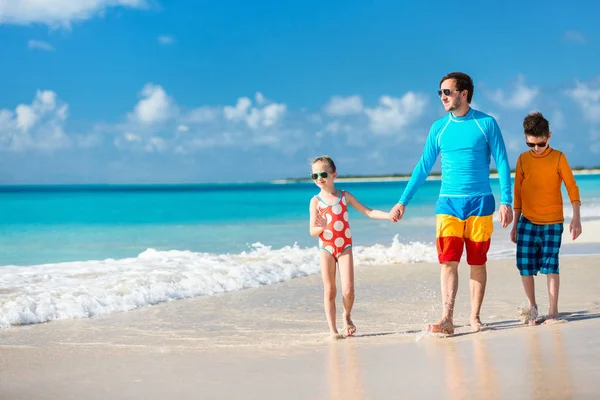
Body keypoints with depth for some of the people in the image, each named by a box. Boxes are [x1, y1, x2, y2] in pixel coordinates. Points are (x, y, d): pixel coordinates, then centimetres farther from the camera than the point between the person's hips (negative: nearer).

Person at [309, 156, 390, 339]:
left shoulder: (345, 196, 3)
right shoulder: (316, 201, -1)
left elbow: (368, 212, 3)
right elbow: (312, 231, -3)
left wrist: (389, 215, -9)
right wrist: (321, 227, -25)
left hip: (345, 248, 1)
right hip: (326, 249, 0)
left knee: (348, 290, -8)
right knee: (329, 291, 0)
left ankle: (347, 316, 21)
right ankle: (332, 329, 9)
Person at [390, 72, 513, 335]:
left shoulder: (486, 123, -1)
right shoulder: (439, 128, 7)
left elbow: (502, 163, -1)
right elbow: (423, 167, 11)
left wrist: (506, 201, -9)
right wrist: (403, 202, 8)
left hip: (480, 203, -2)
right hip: (448, 203, 2)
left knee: (477, 262, 5)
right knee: (448, 261, -9)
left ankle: (475, 317, 14)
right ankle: (447, 320, -13)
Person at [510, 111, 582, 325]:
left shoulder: (558, 157, -3)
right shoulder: (523, 159, 5)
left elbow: (572, 187, -2)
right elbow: (518, 193, 11)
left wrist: (576, 217, -9)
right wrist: (515, 224, 12)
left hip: (552, 221, -2)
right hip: (527, 221, 3)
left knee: (550, 265, -4)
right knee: (525, 264, -2)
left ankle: (553, 311, 6)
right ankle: (532, 306, 16)